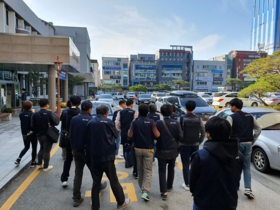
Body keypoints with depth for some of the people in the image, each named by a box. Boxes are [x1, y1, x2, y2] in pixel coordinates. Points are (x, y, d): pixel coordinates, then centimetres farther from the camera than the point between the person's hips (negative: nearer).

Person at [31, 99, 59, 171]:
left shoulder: (35, 115, -1)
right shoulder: (50, 113, -15)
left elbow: (32, 126, 3)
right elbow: (56, 122, -11)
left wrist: (37, 132, 18)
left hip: (39, 135, 5)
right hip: (48, 135, -5)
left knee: (42, 149, 25)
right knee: (47, 151, 4)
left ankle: (39, 164, 29)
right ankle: (46, 167, 13)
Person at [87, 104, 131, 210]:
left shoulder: (90, 123, 2)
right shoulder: (108, 122, -11)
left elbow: (88, 139, 8)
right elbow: (115, 135, 2)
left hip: (94, 157, 4)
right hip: (107, 156, -4)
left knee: (96, 182, 15)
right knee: (114, 181, 9)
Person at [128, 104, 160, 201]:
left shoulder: (134, 122, -4)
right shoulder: (151, 122, -10)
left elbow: (130, 135, -4)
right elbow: (157, 135, -14)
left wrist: (130, 129, 14)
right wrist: (155, 128, 5)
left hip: (137, 149, 3)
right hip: (148, 149, -3)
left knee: (140, 169, 20)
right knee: (148, 171, 3)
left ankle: (141, 186, 35)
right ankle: (145, 192, -5)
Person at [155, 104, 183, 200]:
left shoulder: (159, 123, -17)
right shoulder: (176, 123, -11)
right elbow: (180, 137, -9)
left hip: (162, 151, -3)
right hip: (173, 151, 3)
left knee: (162, 171, 7)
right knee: (171, 169, 22)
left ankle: (164, 192, 4)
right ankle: (169, 187, 38)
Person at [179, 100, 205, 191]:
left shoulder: (181, 118, -11)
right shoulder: (199, 119, -3)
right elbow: (203, 133, 0)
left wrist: (178, 143, 0)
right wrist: (199, 142, 10)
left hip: (184, 145, -3)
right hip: (195, 145, 3)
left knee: (185, 165, 8)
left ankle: (187, 184, 16)